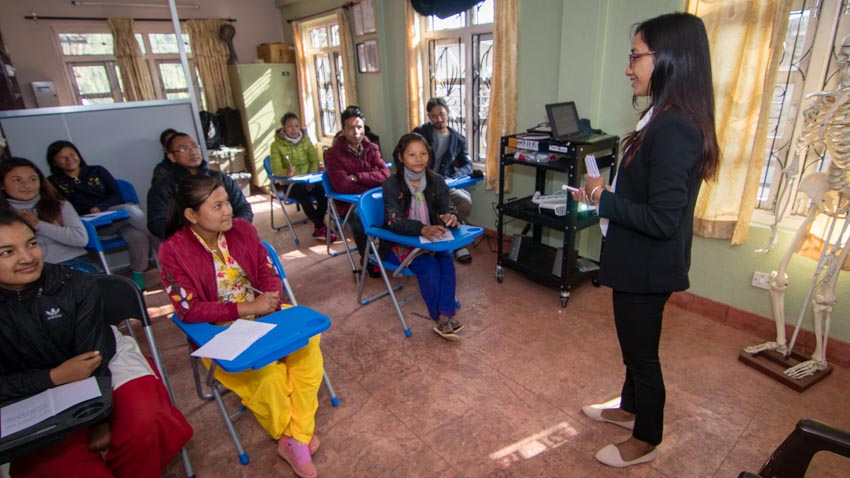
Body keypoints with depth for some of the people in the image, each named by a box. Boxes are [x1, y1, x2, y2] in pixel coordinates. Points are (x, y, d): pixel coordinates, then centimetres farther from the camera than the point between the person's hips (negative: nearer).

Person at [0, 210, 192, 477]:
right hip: (39, 396, 1)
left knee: (142, 424, -25)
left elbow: (95, 356, -14)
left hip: (106, 362, -1)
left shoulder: (77, 286, -15)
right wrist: (56, 376, -25)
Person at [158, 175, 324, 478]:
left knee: (307, 338, -22)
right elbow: (189, 310, -15)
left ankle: (296, 435, -10)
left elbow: (268, 272, 4)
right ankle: (293, 436, -1)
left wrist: (270, 299, -17)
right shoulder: (173, 251, -12)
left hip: (264, 312, 4)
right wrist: (246, 308, -23)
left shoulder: (242, 228, -1)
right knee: (263, 366, -29)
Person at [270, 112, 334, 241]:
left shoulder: (306, 140, 6)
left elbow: (315, 161, 3)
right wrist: (286, 172, -38)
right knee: (303, 194, -34)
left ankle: (318, 227, -15)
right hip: (290, 183, -3)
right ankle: (321, 226, -20)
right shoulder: (276, 145, -6)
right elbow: (276, 169, -15)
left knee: (323, 190, -28)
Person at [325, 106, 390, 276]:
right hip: (349, 204, -3)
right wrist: (371, 179, -12)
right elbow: (342, 186, -15)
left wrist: (357, 177, -14)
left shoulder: (371, 148, 8)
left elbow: (385, 174, -6)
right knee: (358, 217, -37)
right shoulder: (333, 154, -4)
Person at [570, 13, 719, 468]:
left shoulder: (674, 128, -25)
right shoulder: (668, 119, 6)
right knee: (635, 346, 26)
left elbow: (662, 219, -27)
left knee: (642, 353, 10)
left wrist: (603, 199, -17)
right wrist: (601, 196, 7)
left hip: (648, 267, -10)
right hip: (639, 262, 10)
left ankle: (645, 441, 34)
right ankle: (629, 408, 49)